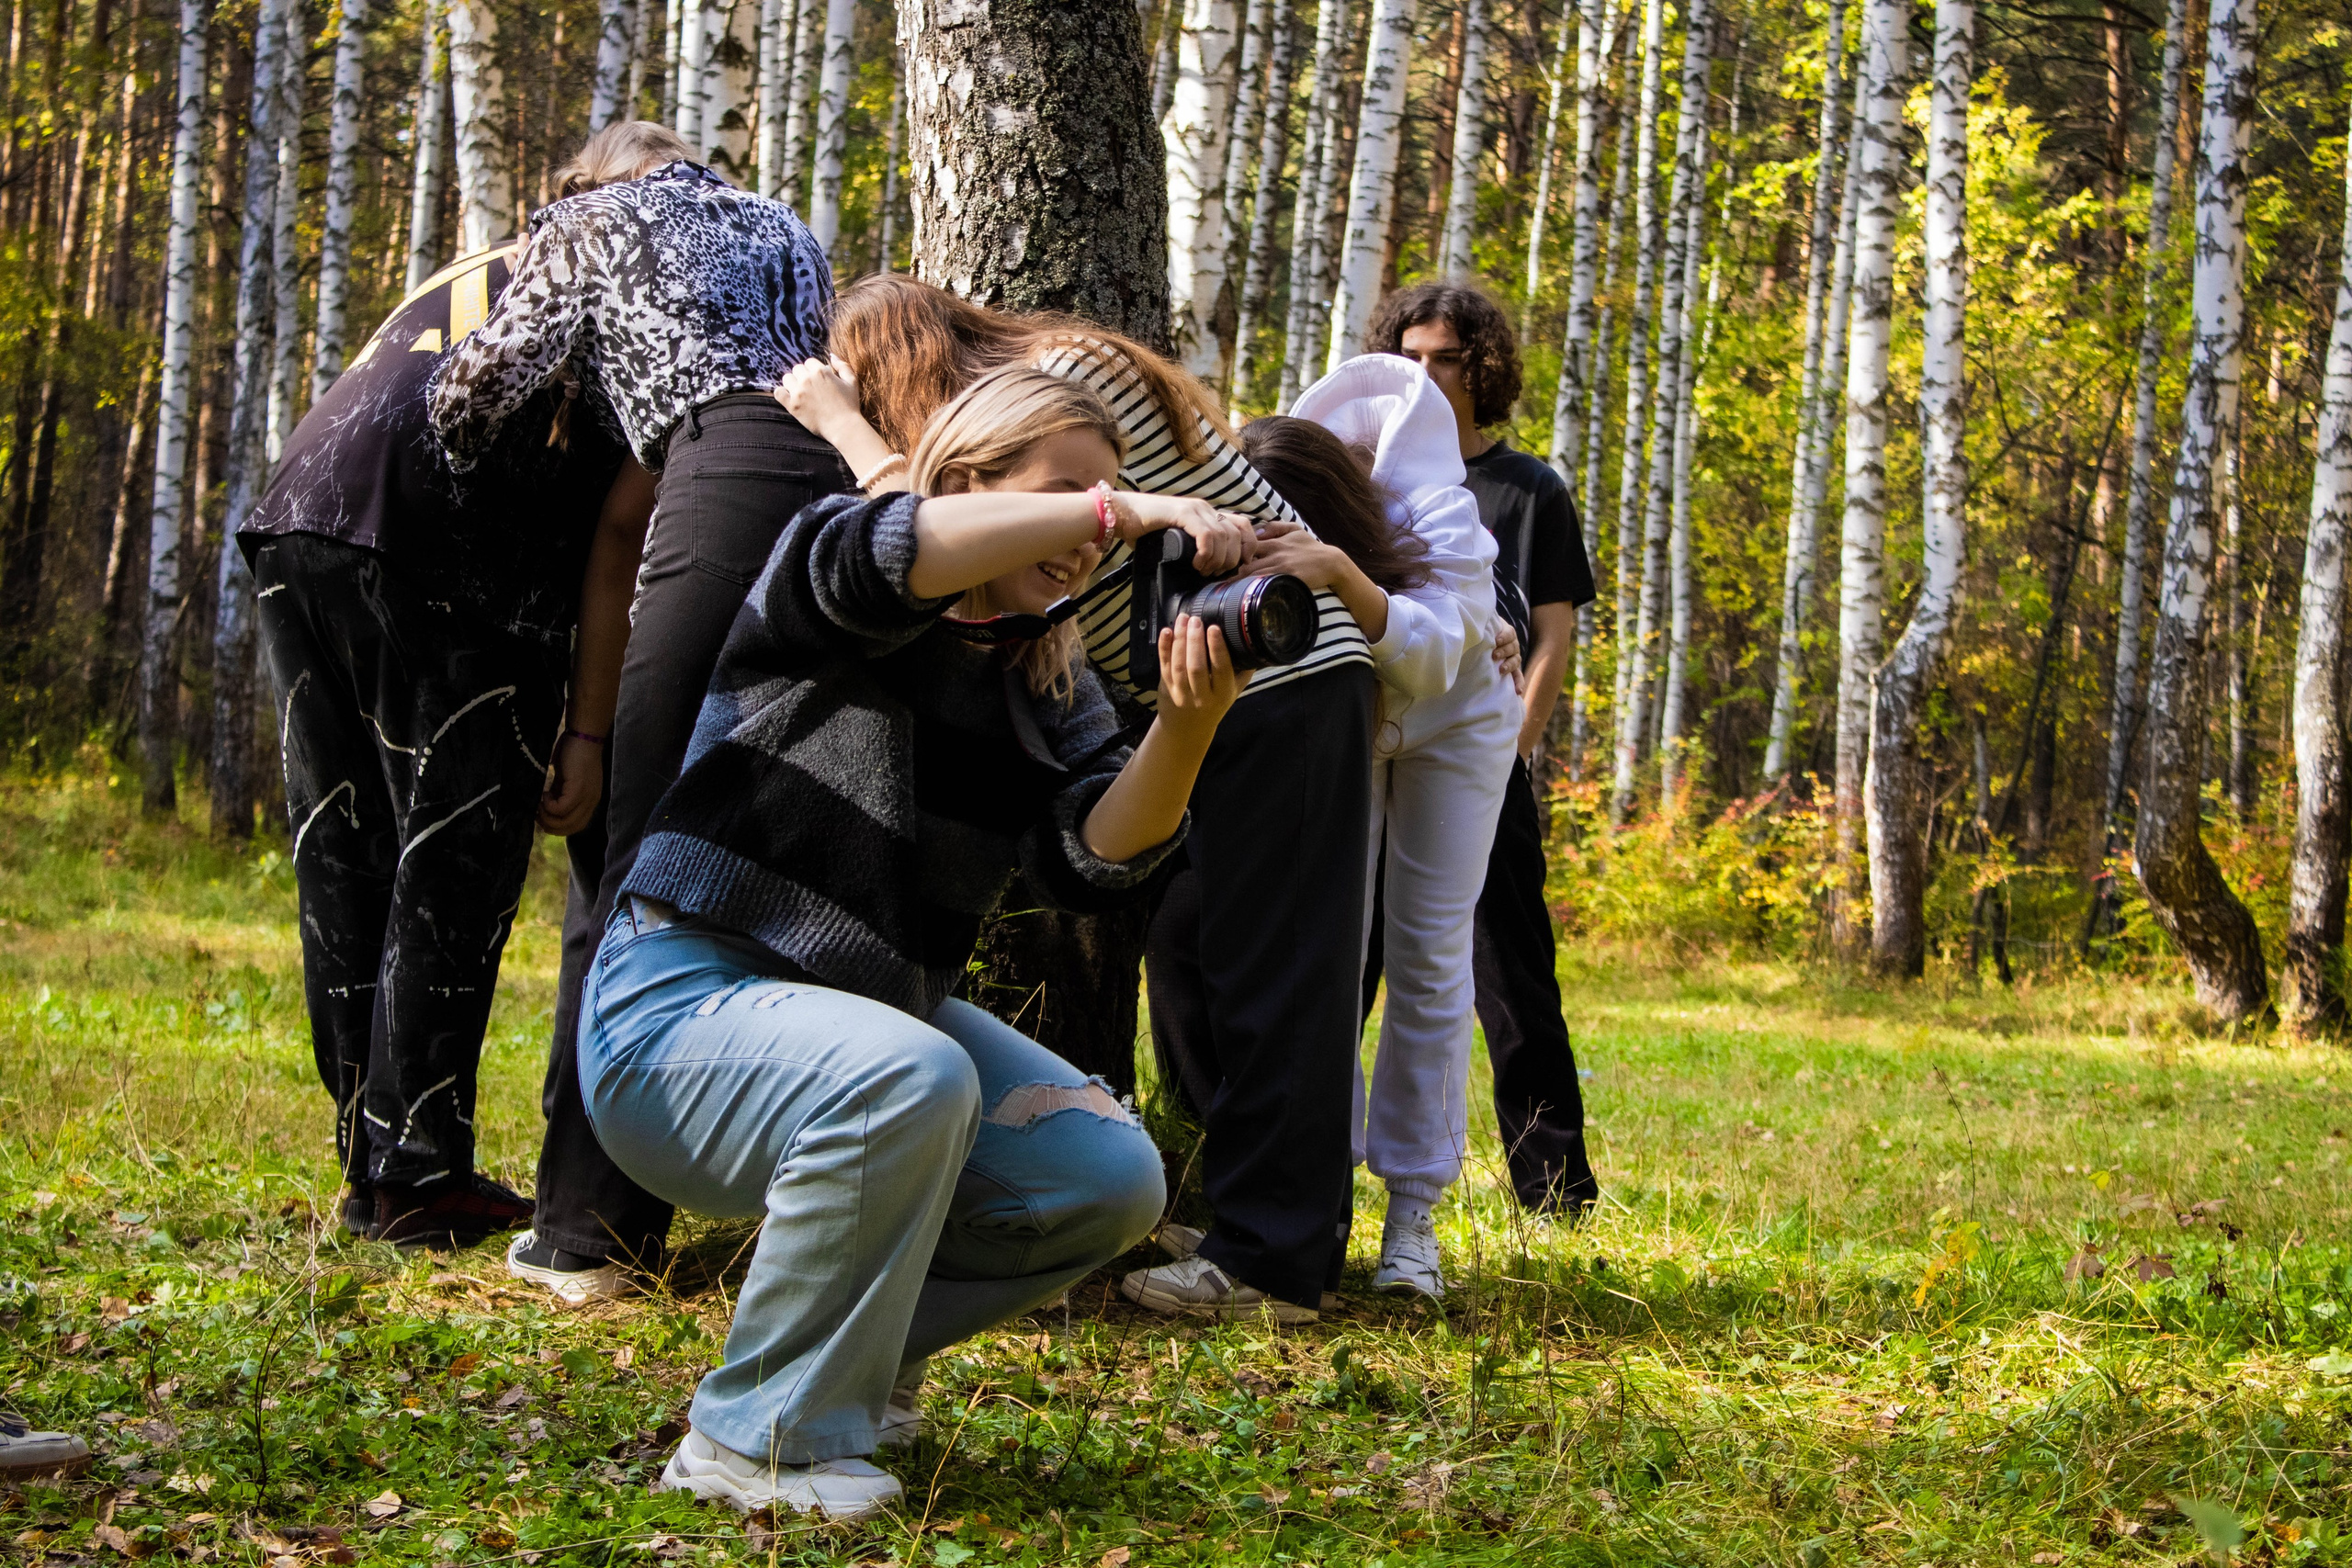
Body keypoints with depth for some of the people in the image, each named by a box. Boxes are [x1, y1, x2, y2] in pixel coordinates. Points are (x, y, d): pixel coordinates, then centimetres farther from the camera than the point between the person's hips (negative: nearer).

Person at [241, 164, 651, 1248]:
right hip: (462, 548, -6)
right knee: (454, 868, 2)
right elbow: (624, 523, 5)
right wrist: (587, 733, 4)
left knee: (344, 859, 12)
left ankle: (368, 1161, 19)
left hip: (299, 520, 6)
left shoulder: (477, 275, 36)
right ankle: (417, 1174, 3)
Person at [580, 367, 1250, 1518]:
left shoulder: (1050, 686, 8)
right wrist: (1122, 509, -37)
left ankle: (853, 1343, 14)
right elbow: (879, 554, -34)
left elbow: (1093, 861, -10)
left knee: (1112, 1180, -7)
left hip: (879, 1006, 7)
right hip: (681, 998, -7)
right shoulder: (824, 577, -7)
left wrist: (1184, 733, -30)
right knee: (908, 1079, -37)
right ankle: (759, 1440, -20)